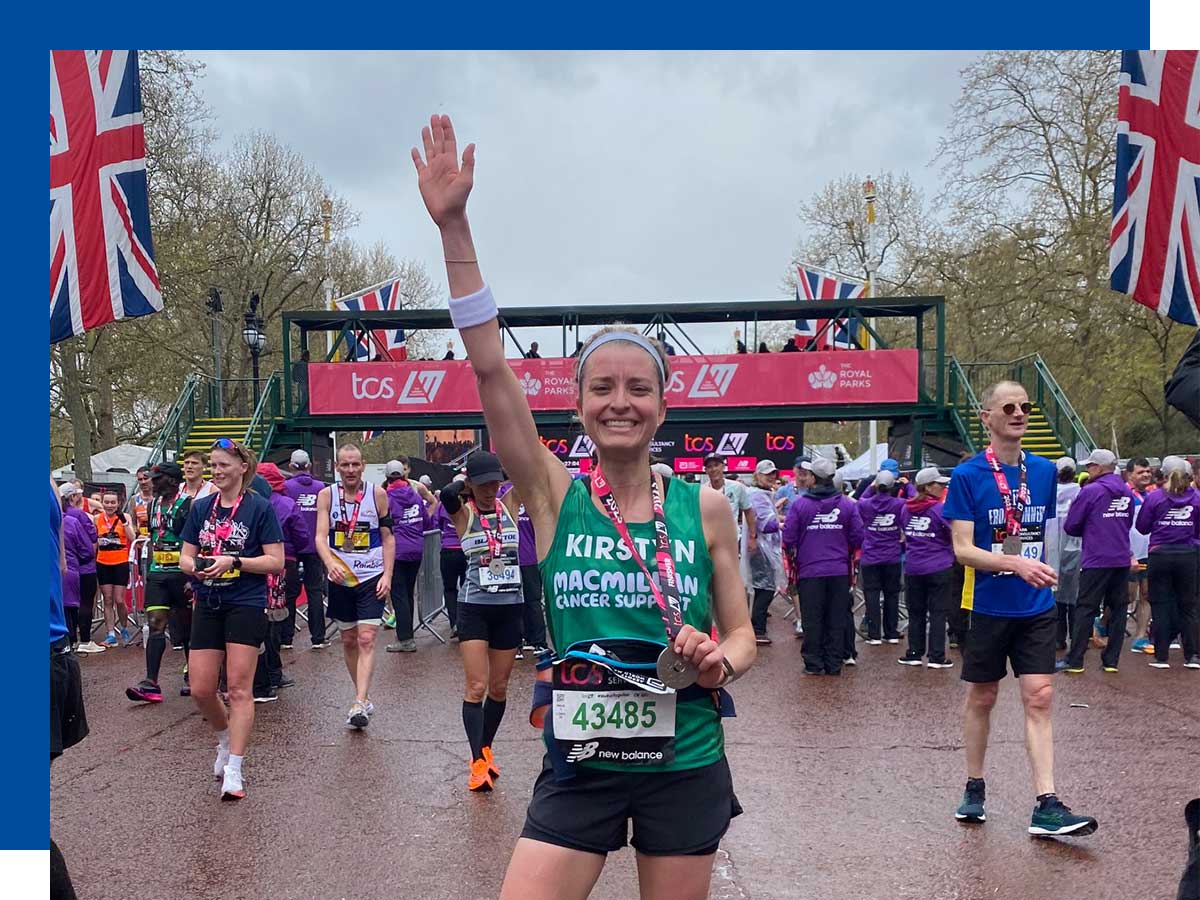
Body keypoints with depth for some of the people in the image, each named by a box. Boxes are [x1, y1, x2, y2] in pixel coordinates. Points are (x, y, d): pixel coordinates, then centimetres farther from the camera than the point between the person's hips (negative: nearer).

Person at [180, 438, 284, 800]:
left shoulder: (259, 508, -5)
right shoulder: (200, 507, 9)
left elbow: (276, 562, -7)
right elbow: (185, 556, 12)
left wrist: (233, 561, -18)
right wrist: (196, 567, -11)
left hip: (245, 605, -5)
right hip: (207, 606, 5)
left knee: (239, 688, -5)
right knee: (200, 689, 3)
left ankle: (234, 770, -2)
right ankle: (226, 741, 31)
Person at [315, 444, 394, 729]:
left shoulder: (377, 494, -2)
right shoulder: (327, 495, 0)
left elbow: (388, 537, 2)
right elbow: (320, 536, -10)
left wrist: (387, 576, -7)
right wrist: (330, 563, -29)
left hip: (372, 577, -2)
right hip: (340, 578, 2)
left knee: (366, 640, -12)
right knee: (349, 641, 11)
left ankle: (359, 704, -18)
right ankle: (364, 698, 24)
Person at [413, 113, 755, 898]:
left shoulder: (705, 507, -3)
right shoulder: (555, 495, -6)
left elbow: (741, 634, 7)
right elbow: (490, 366, -16)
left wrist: (718, 664, -17)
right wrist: (455, 226, -21)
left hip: (685, 766, 1)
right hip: (580, 766, -1)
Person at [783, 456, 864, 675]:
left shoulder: (799, 504, -7)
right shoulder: (848, 504, -1)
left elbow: (788, 539, -7)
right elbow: (858, 538, 1)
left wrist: (794, 552, 13)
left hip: (810, 572, -2)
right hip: (840, 571, 2)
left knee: (812, 620, 6)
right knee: (836, 620, 9)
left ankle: (814, 663, 9)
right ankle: (834, 664, 12)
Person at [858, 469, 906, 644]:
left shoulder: (865, 504, -7)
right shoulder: (900, 504, -9)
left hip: (870, 558, -1)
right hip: (893, 558, 1)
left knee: (872, 595, 3)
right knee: (892, 594, 11)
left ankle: (874, 635, 1)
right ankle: (892, 633, 15)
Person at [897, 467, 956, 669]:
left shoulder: (906, 508, 5)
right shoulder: (940, 508, -13)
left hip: (912, 568, 5)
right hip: (939, 568, -5)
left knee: (916, 613, 13)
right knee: (938, 612, 1)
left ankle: (914, 654, 16)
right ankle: (936, 657, 1)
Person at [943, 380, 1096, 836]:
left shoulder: (1044, 471, 5)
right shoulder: (966, 476, -9)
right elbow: (962, 549, -14)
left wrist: (1043, 570, 13)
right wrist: (1017, 563, -26)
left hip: (1037, 608, 3)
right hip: (988, 607, -3)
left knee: (1039, 698, -3)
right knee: (982, 698, 10)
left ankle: (1046, 806, -3)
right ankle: (974, 789, 26)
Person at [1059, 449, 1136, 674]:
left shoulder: (1090, 491, -10)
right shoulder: (1127, 492, 9)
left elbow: (1070, 526, -6)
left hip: (1096, 560, -5)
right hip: (1122, 560, 5)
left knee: (1086, 609, -1)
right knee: (1118, 608, 9)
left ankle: (1075, 661, 1)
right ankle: (1111, 660, 12)